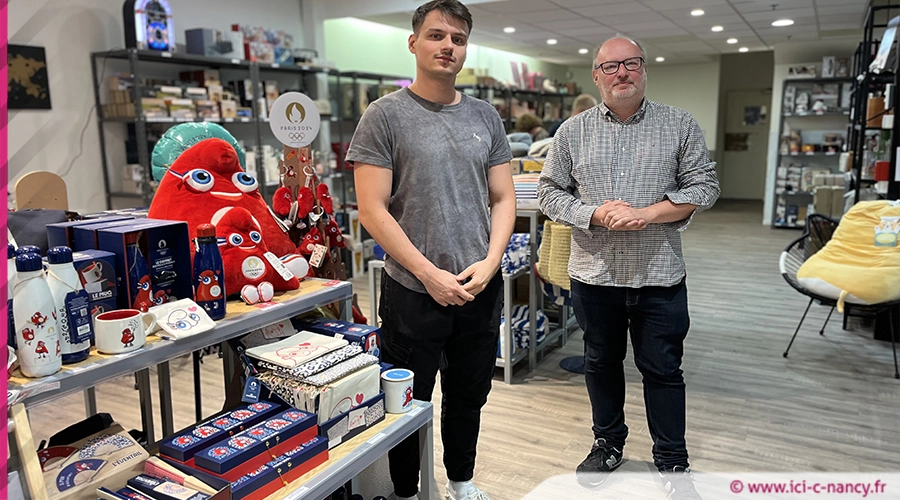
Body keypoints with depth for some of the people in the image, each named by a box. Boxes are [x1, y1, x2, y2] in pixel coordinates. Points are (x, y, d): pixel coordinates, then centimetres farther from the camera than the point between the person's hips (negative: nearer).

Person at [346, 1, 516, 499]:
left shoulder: (485, 116, 8)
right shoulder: (385, 115, -6)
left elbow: (502, 198, 8)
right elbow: (372, 210, -12)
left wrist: (489, 262, -7)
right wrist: (429, 274, -16)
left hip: (481, 289, 5)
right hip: (412, 291, -4)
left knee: (469, 396, 19)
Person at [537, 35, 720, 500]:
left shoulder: (679, 125, 1)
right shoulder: (573, 131, 3)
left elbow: (704, 185, -1)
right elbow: (549, 191, 3)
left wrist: (647, 214, -15)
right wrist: (594, 214, -14)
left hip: (659, 275, -1)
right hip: (594, 273, 2)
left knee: (663, 370, 9)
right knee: (601, 362, 16)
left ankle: (672, 461, 28)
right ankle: (608, 443, 37)